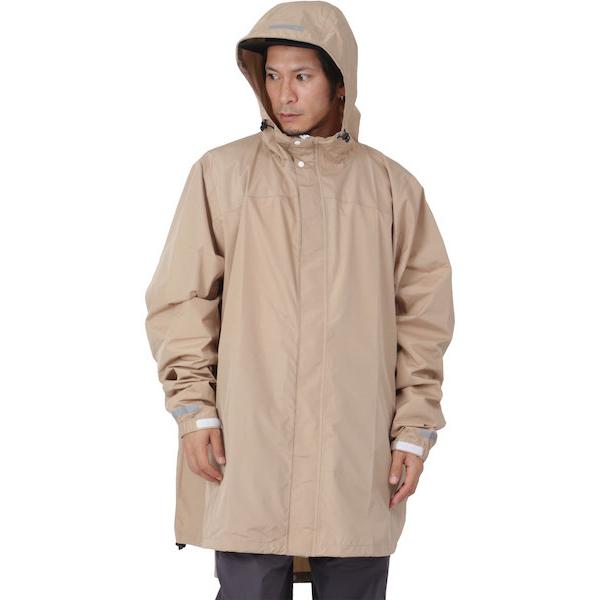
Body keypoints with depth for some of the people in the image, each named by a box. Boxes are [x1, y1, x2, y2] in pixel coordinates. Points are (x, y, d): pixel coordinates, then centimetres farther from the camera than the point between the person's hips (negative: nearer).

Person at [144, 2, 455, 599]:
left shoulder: (392, 186, 7)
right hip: (246, 450, -1)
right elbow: (179, 300, 5)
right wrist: (194, 410, -3)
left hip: (359, 460, 1)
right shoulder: (223, 173, 4)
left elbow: (423, 315, 8)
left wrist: (415, 429, 2)